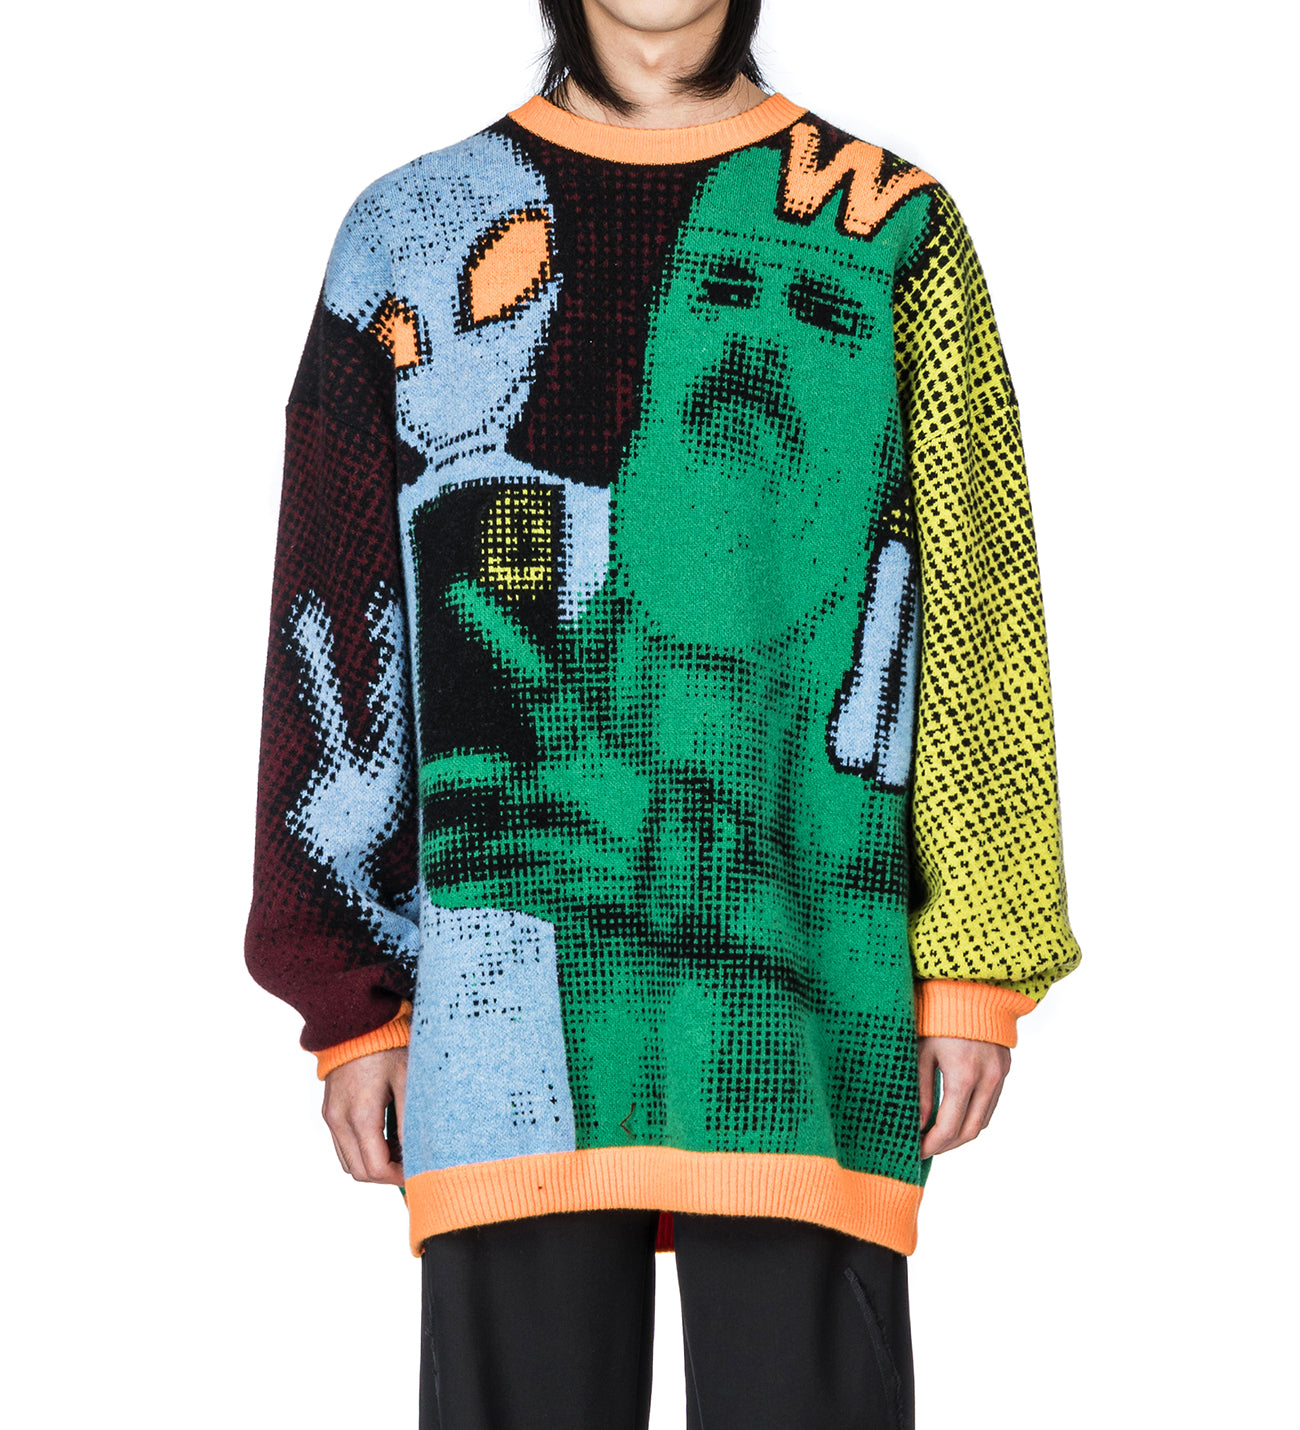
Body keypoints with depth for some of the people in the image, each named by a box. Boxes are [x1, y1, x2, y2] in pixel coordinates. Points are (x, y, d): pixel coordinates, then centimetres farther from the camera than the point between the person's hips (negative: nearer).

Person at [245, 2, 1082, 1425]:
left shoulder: (890, 230, 9)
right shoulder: (417, 234, 12)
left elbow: (975, 609, 7)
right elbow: (340, 622, 11)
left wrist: (978, 968, 1)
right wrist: (354, 995, 6)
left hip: (807, 976, -1)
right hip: (512, 986, 1)